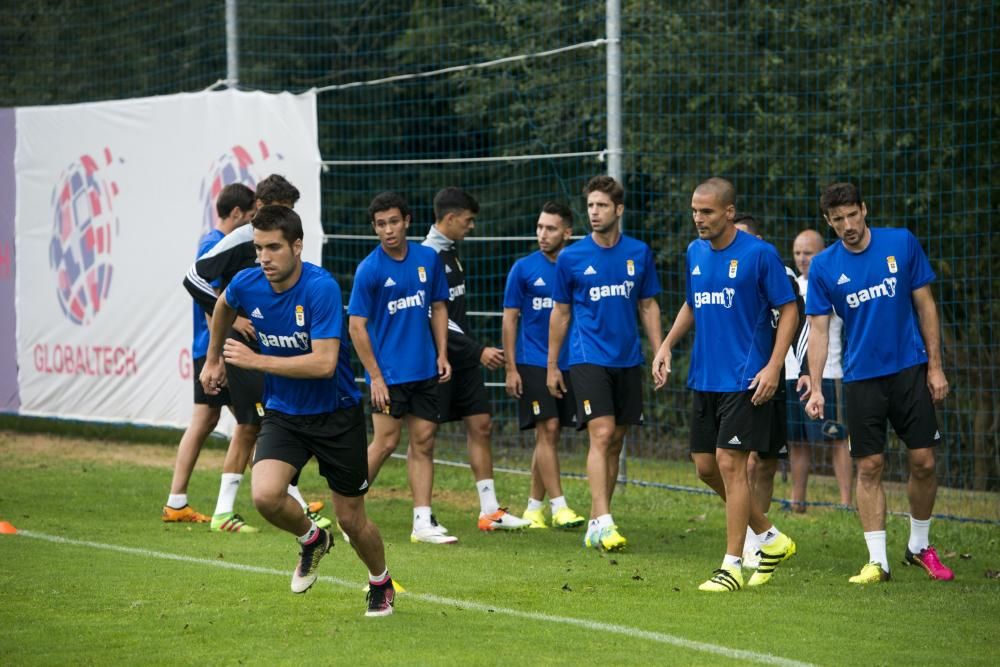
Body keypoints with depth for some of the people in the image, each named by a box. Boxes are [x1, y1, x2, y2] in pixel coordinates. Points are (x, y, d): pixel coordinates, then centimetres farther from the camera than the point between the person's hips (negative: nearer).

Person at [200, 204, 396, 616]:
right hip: (283, 413, 3)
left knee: (351, 520, 5)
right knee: (266, 496, -23)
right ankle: (311, 539, 11)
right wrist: (213, 359, 26)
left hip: (336, 415, -3)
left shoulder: (321, 288, -25)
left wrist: (256, 360, -27)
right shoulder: (247, 285, -9)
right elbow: (223, 305, 18)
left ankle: (381, 584, 37)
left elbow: (323, 363, -31)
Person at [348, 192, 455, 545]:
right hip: (389, 373, -5)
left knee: (424, 442, 4)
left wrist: (442, 354, 7)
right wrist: (375, 376, -12)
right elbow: (357, 325, -9)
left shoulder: (427, 258, 4)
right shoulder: (369, 269, -10)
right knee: (386, 443, -5)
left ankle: (423, 522, 7)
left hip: (424, 370, 5)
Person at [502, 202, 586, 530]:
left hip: (568, 364, 3)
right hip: (532, 364, -3)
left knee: (549, 435, 7)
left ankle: (534, 506, 16)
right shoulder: (524, 269, -1)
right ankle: (558, 506, -12)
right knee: (547, 430, -11)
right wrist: (510, 368, -4)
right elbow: (509, 319, 2)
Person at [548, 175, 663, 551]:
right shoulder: (571, 258, -1)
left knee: (615, 443, 7)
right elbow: (560, 312, 7)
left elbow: (648, 307, 12)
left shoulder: (639, 253, 5)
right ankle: (603, 522, -22)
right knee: (601, 435, -16)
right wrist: (551, 365, 8)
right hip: (588, 359, -3)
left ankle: (596, 523, 16)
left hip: (628, 361, 3)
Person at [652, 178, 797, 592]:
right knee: (706, 467, 8)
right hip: (704, 379, 7)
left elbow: (788, 310, -7)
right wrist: (667, 345, 9)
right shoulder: (694, 253, 9)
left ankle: (732, 565, -3)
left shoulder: (759, 254, -11)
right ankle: (771, 538, 25)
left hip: (745, 380, -7)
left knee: (730, 463, -10)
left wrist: (773, 367, -16)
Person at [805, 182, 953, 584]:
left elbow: (925, 305, 4)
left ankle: (920, 547, 20)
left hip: (910, 370, 0)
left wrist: (935, 366, 0)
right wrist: (816, 389, -9)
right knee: (869, 468, -1)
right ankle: (877, 560, 5)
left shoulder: (902, 244, -2)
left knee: (923, 462, 0)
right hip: (861, 377, 0)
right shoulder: (823, 266, -2)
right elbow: (818, 329, 0)